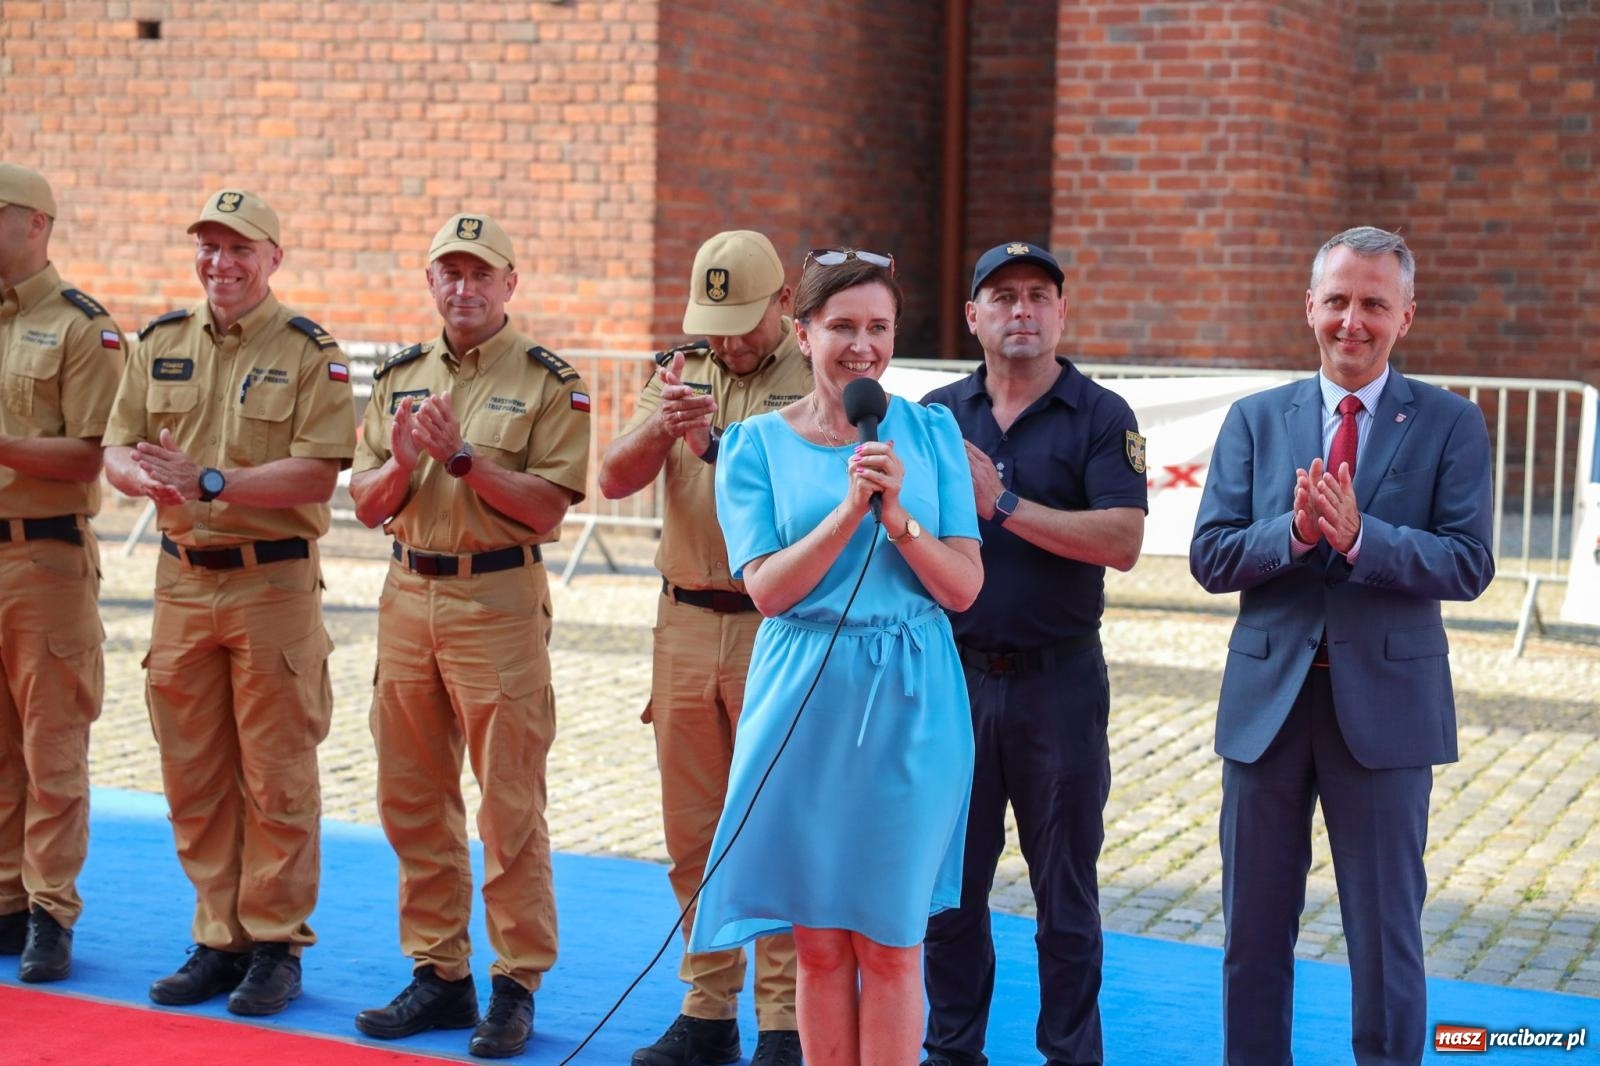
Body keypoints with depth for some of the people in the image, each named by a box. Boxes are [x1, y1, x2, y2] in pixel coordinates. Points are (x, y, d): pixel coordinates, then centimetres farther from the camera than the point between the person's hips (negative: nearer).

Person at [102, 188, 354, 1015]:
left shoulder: (309, 352, -5)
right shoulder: (161, 343, 10)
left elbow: (317, 475, -14)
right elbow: (116, 450, 7)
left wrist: (210, 481, -22)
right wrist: (147, 476, -16)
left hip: (275, 582, -5)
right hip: (181, 579, 5)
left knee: (276, 777, 1)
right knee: (193, 777, 9)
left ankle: (276, 945, 11)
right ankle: (219, 938, 20)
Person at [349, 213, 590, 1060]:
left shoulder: (547, 382, -3)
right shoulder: (401, 378, 13)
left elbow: (546, 508, -10)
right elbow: (367, 507, 10)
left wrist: (462, 457, -18)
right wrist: (403, 464, -10)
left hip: (497, 600, -6)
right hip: (408, 596, 6)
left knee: (510, 805, -3)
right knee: (412, 800, 10)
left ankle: (515, 985, 6)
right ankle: (438, 973, 22)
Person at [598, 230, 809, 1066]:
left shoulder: (822, 381, -5)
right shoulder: (680, 374, 11)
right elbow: (614, 478, 0)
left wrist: (721, 443, -25)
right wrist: (657, 427, -19)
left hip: (779, 629, -5)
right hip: (686, 622, 5)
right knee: (694, 833, 11)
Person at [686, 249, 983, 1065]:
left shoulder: (929, 432, 4)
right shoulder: (757, 443, 1)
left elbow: (963, 588, -1)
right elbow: (768, 590, -7)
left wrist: (896, 516, -16)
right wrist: (850, 508, -19)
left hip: (909, 701, 0)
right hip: (805, 699, 0)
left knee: (889, 939, 4)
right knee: (819, 941, 7)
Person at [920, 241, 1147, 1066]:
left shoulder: (1101, 418, -3)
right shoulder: (937, 415, 7)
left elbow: (1122, 541, -16)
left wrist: (1003, 504, -18)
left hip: (1058, 680, -3)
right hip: (953, 673, 3)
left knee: (1065, 889, 7)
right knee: (950, 881, 10)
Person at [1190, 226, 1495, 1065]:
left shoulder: (1450, 424, -1)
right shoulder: (1254, 420, 5)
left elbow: (1467, 565, -11)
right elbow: (1209, 557, -3)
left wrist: (1357, 536, -25)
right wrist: (1296, 530, -21)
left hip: (1384, 704, -2)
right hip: (1268, 698, 2)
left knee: (1386, 936, 7)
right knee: (1253, 931, 13)